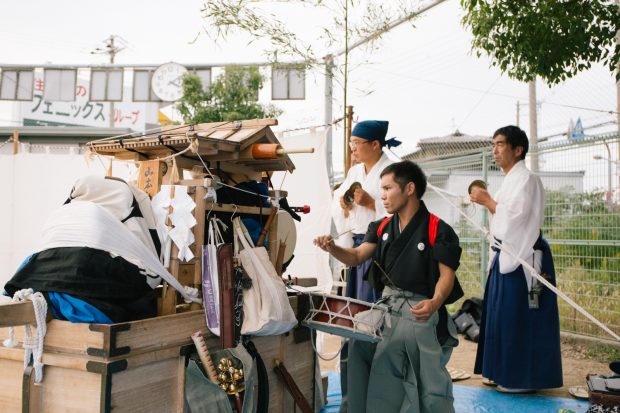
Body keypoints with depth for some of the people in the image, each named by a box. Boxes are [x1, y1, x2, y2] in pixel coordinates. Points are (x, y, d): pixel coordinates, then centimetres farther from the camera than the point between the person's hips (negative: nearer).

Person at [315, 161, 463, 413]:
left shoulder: (438, 230, -10)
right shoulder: (382, 227, 9)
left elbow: (446, 275, -13)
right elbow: (356, 257, 6)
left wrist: (435, 303, -33)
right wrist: (332, 249, -15)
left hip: (422, 312, -5)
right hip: (386, 309, 6)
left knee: (431, 386, -2)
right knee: (380, 382, 10)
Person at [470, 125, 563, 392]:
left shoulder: (526, 179, -12)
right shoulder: (511, 179, 17)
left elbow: (514, 216, -21)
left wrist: (487, 201, -11)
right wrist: (487, 201, 6)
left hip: (522, 257, -10)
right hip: (507, 255, 10)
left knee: (518, 318, -5)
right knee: (504, 317, 13)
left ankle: (523, 378, 5)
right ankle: (506, 373, 23)